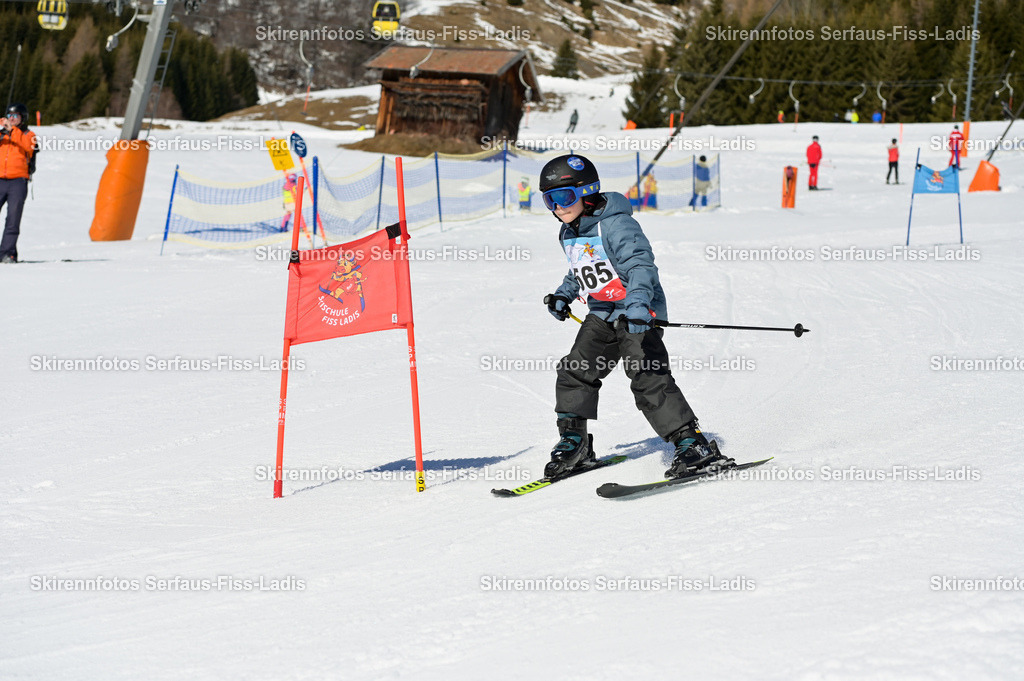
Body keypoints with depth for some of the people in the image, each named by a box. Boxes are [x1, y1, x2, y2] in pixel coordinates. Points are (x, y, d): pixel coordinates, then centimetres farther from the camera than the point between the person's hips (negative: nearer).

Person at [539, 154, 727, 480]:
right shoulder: (569, 233, 10)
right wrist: (563, 295, 19)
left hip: (638, 313, -9)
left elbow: (641, 265, -30)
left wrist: (637, 302, -44)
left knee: (648, 379, -18)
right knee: (574, 373, 6)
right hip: (602, 315, 9)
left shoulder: (616, 225, -19)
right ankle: (574, 443, 21)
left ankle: (693, 444, -17)